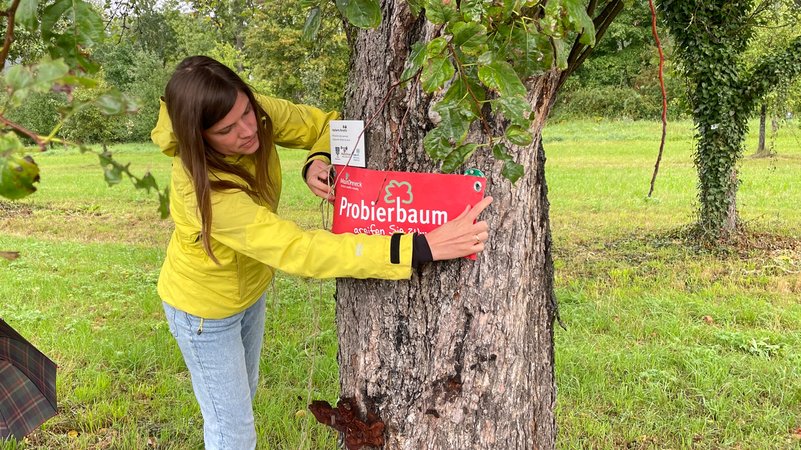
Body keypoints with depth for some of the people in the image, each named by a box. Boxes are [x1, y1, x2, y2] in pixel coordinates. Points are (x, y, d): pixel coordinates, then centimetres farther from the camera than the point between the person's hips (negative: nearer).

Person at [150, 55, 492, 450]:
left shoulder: (259, 114, -23)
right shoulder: (206, 191, -41)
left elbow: (327, 124, -7)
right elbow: (299, 251, -47)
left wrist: (318, 159, -33)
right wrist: (425, 248, -53)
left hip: (250, 287, 6)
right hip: (205, 307, -6)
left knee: (242, 395, 28)